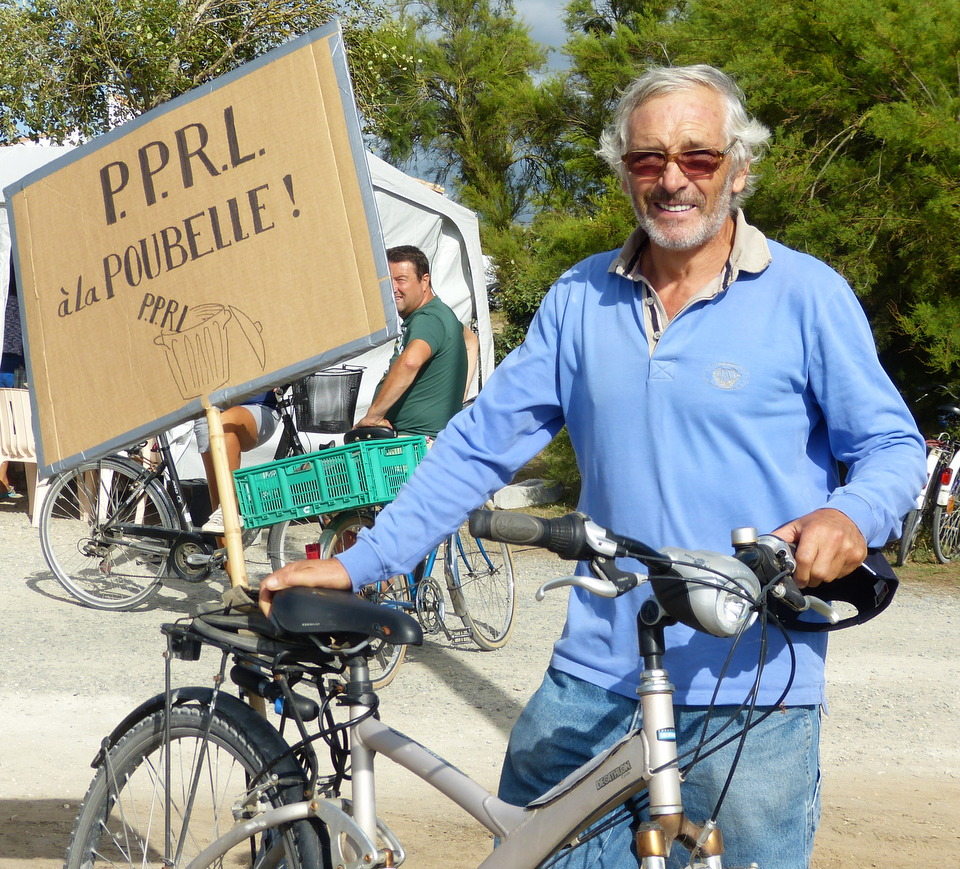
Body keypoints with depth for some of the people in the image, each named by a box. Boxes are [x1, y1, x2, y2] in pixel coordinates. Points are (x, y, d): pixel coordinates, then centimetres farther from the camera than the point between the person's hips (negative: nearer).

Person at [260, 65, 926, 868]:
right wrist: (358, 563, 2)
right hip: (594, 676, 3)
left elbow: (893, 444, 1)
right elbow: (482, 443, 8)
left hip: (751, 689, -3)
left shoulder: (807, 296, -3)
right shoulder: (581, 299, 7)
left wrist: (852, 515, -22)